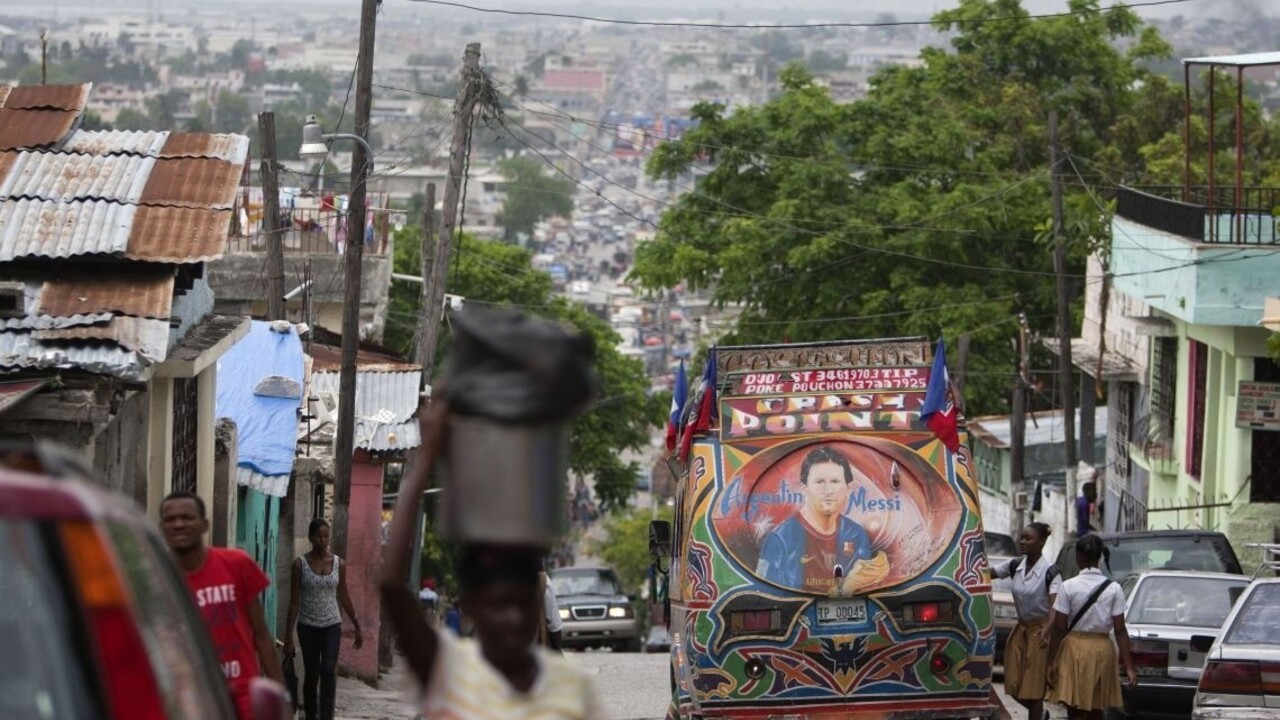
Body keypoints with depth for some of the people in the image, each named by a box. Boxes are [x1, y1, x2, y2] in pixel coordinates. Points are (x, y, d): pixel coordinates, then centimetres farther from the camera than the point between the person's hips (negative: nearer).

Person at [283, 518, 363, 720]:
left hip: (331, 625, 1)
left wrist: (357, 628, 14)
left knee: (328, 672, -15)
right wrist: (288, 636, -7)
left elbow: (344, 597, 11)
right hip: (308, 626, -1)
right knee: (311, 676, 7)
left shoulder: (338, 563, 1)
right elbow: (294, 602, -4)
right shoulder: (300, 564, -5)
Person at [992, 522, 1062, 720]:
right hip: (1021, 629, 6)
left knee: (1034, 688, -3)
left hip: (1040, 631, -6)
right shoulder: (1015, 566, 2)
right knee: (1014, 686, 7)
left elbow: (1055, 605, -25)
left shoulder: (1050, 571, -15)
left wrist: (1048, 630, -41)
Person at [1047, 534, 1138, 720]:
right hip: (1102, 649, 3)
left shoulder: (1069, 587, -8)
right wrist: (1128, 666, -2)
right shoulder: (1113, 589, -2)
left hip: (1075, 649, -3)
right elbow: (1120, 630, -5)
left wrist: (1052, 662, -3)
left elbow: (1059, 628, -9)